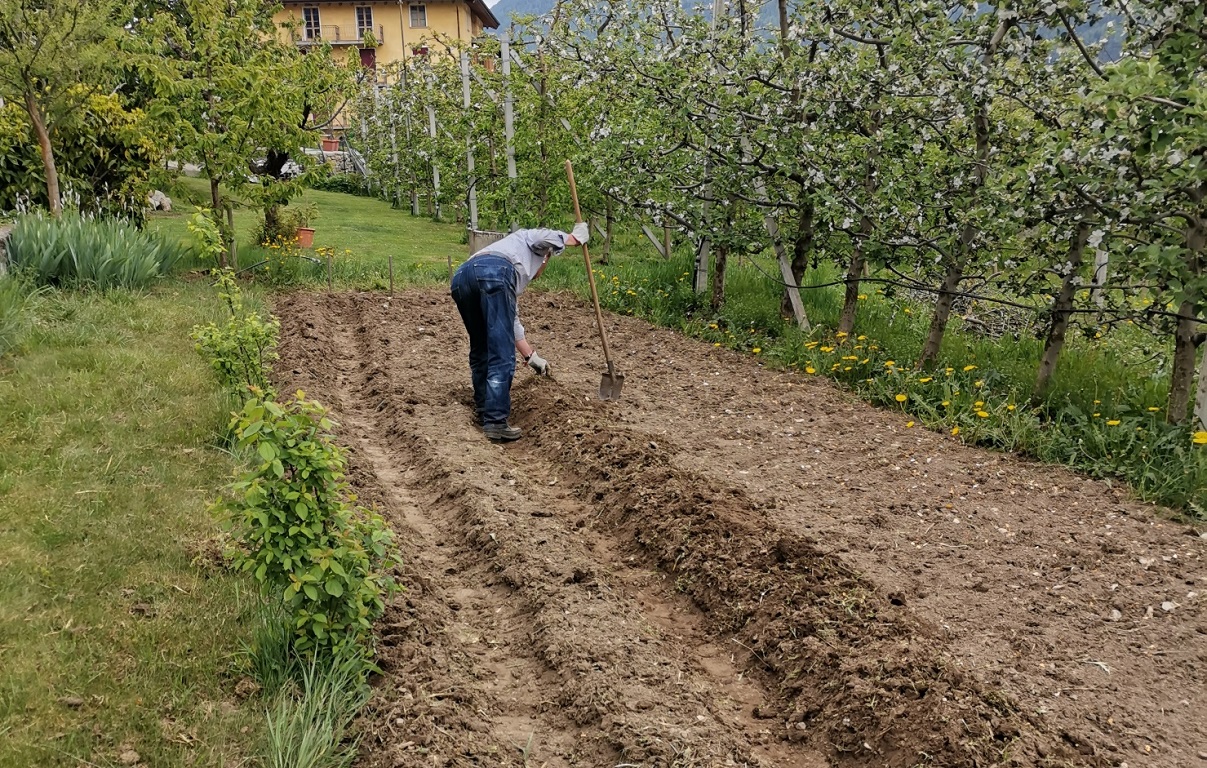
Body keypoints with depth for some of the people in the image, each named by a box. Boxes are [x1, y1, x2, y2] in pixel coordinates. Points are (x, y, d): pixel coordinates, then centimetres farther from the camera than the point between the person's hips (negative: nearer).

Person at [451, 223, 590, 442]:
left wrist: (532, 357, 52)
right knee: (502, 356, -4)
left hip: (461, 277, 7)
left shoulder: (518, 271, 46)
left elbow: (512, 323, 46)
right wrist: (576, 237, 29)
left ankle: (483, 410, 35)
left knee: (480, 350, 24)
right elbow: (549, 238, 8)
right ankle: (495, 422, -6)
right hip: (493, 273, -7)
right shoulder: (528, 239, 34)